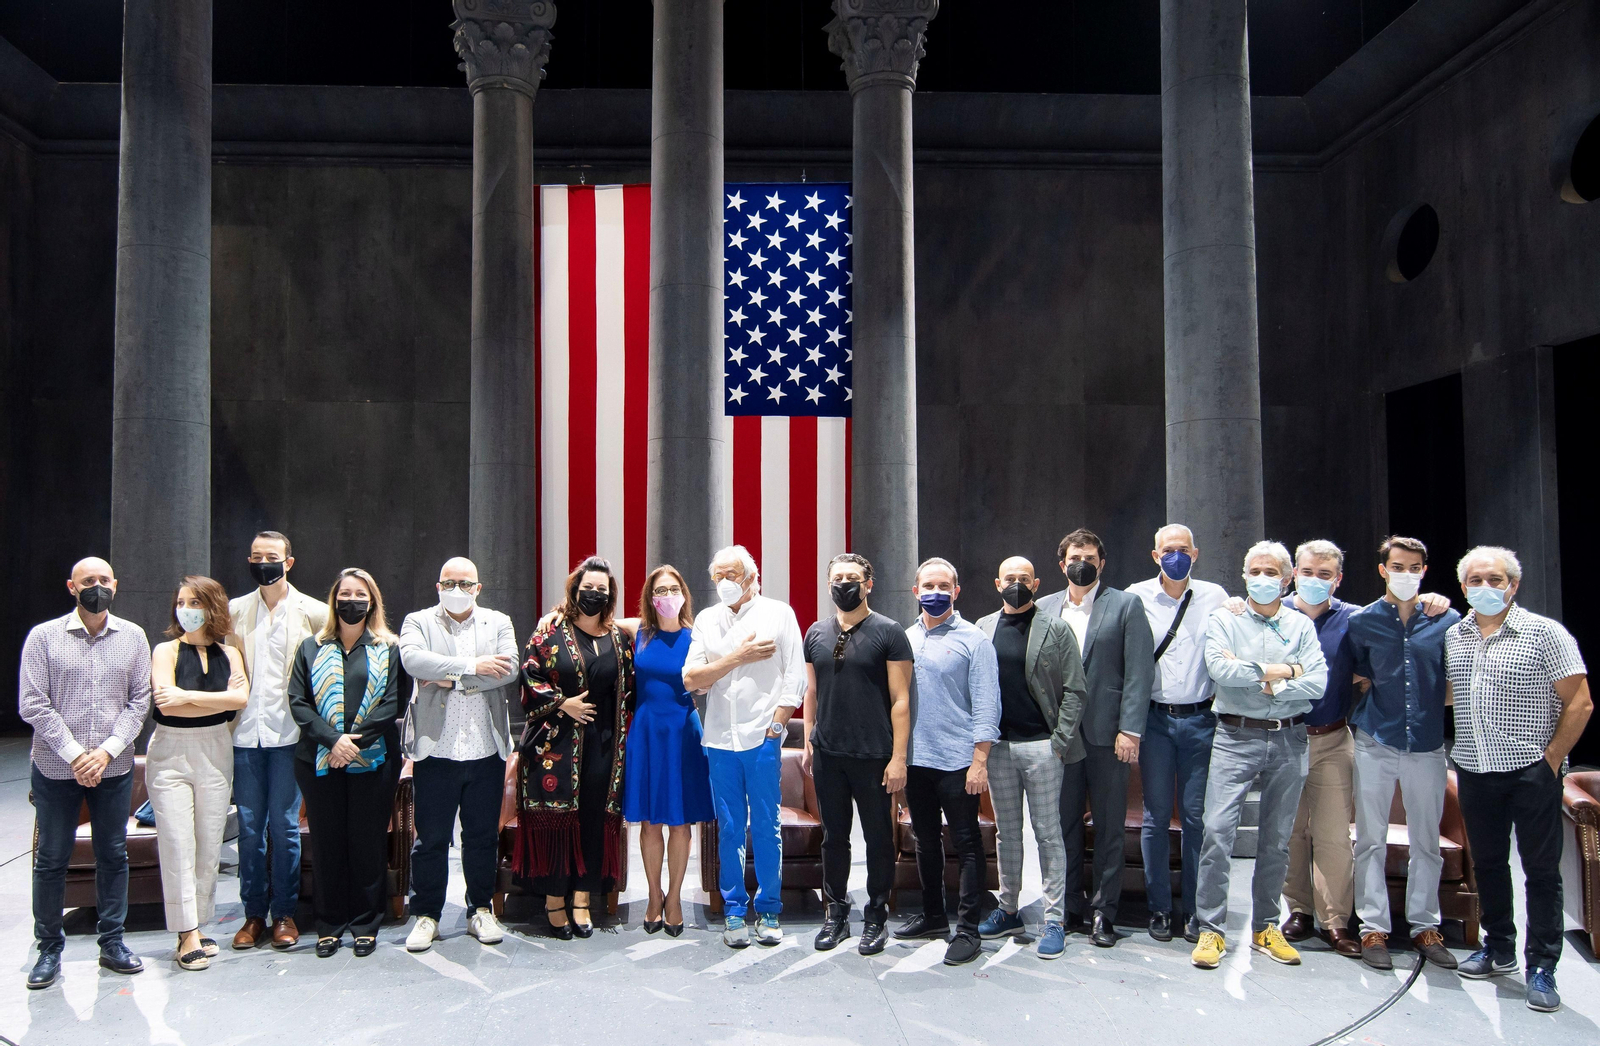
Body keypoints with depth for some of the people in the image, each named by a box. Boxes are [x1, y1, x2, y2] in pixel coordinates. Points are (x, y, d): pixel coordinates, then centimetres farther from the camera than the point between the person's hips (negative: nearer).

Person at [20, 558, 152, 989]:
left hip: (113, 768, 2)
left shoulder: (133, 636, 2)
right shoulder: (44, 636, -3)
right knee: (51, 859, 7)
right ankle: (49, 948, 20)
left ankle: (112, 942, 21)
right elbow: (32, 704, -7)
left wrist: (107, 750, -11)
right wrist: (74, 755, -13)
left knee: (113, 856, 9)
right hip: (55, 769, -1)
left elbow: (139, 701, 0)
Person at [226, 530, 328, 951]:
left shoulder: (312, 612, 1)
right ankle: (254, 913, 17)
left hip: (288, 732, -2)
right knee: (249, 827, 6)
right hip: (245, 732, 3)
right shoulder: (235, 610, 10)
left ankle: (285, 913, 13)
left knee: (285, 826, 2)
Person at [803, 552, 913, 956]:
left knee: (879, 838, 7)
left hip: (873, 756, -4)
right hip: (827, 755, 4)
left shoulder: (889, 632, -6)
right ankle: (836, 914, 26)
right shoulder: (816, 634, 8)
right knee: (833, 836, 12)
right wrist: (808, 742, 8)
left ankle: (876, 917, 22)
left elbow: (900, 699, -8)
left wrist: (898, 757, -12)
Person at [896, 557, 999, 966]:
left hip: (957, 761, -5)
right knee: (926, 841, 16)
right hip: (915, 759, 6)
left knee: (966, 844, 2)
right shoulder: (906, 638, 9)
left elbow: (985, 705, -9)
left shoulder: (973, 639, -6)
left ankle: (968, 929, 11)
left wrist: (979, 760, -15)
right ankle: (933, 915, 30)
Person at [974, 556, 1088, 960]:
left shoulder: (1056, 629, -1)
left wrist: (1060, 741, -10)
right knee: (1006, 832, 13)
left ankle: (1054, 920, 10)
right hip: (998, 745, 4)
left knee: (1048, 833, 2)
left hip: (1041, 746, -3)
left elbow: (1075, 690, -4)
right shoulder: (983, 628, 8)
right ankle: (1008, 911, 24)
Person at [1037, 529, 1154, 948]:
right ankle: (1070, 907, 22)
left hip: (1106, 734, -3)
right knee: (1064, 824, 9)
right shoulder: (1044, 608, 10)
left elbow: (1139, 673, -5)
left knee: (1109, 827, 5)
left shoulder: (1125, 606, 0)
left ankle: (1104, 912, 16)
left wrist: (1130, 730, -12)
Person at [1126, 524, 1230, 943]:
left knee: (1196, 815, 4)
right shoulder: (1136, 597, 1)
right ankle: (1160, 907, 15)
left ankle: (1195, 908, 15)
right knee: (1157, 815, 5)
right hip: (1154, 719, 0)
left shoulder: (1215, 596, 5)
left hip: (1200, 718, 1)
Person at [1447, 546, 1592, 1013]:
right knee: (1487, 863, 14)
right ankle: (1498, 947, 29)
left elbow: (1580, 702, -8)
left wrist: (1551, 758, -10)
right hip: (1473, 769, 5)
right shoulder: (1453, 637, 8)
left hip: (1531, 770, -5)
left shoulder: (1545, 633, -6)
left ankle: (1541, 967, 11)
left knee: (1541, 869, 2)